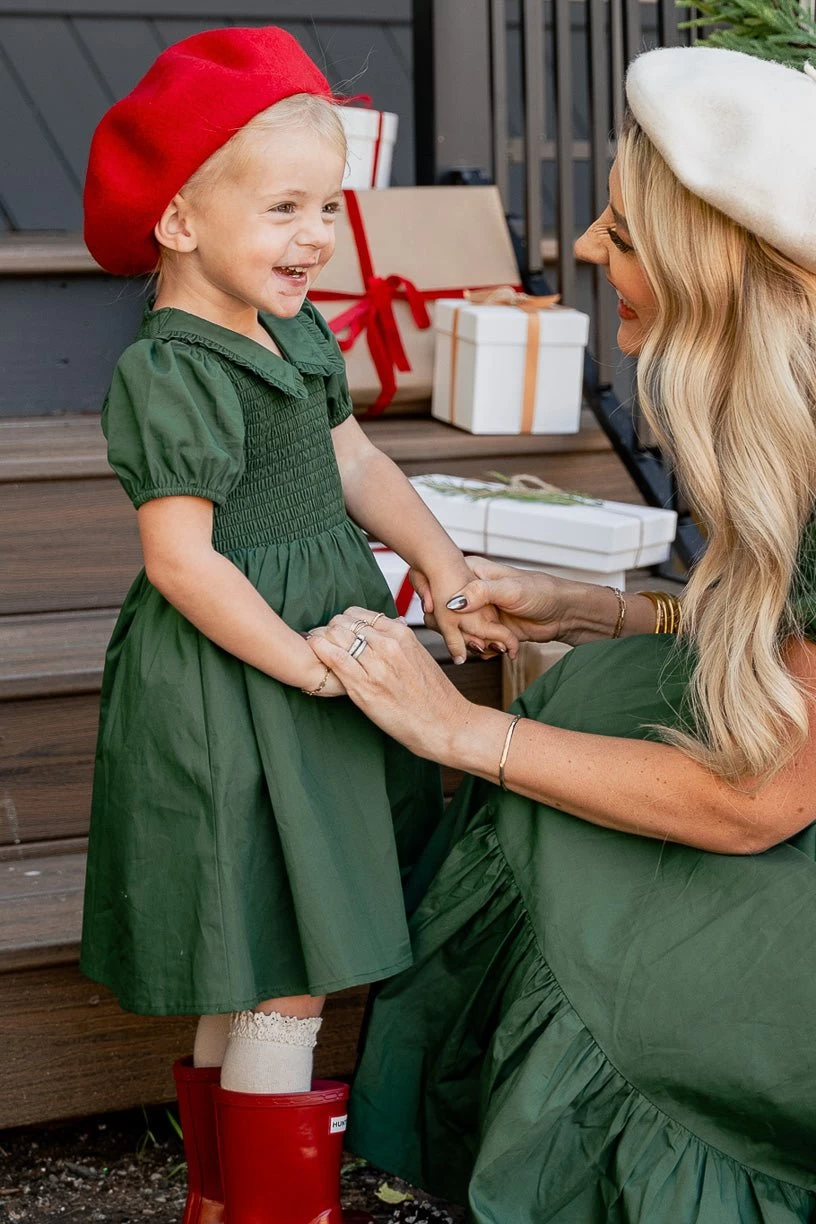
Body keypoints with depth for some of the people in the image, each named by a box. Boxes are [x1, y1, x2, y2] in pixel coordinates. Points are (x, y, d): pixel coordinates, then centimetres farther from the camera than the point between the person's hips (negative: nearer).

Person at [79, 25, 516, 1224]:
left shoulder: (296, 334, 8)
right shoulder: (170, 372, -20)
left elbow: (357, 463, 15)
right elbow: (182, 558, -23)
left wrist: (448, 572, 2)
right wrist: (313, 667, -22)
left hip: (319, 644, 9)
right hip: (233, 699, -9)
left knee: (251, 972, 19)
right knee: (285, 979, -1)